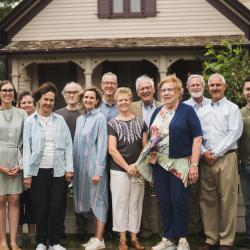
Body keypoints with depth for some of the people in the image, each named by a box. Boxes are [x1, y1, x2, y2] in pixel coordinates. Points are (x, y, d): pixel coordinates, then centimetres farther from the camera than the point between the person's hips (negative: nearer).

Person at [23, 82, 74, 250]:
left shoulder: (60, 120, 7)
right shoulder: (30, 121, 3)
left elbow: (68, 145, 6)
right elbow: (27, 148, 0)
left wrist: (69, 168, 0)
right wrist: (27, 174, -5)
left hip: (58, 170, 1)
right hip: (38, 170, -1)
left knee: (57, 206, 1)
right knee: (41, 207, 3)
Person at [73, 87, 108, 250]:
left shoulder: (100, 118, -6)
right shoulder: (80, 119, 13)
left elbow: (102, 145, -11)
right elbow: (77, 144, 13)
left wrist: (98, 171, -16)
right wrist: (74, 167, 7)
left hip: (94, 166, -6)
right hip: (81, 166, 7)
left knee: (98, 200, -2)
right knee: (88, 200, 9)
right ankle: (96, 236, 17)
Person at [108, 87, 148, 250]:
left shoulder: (140, 123, 7)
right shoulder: (112, 124, 1)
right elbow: (112, 150, -5)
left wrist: (137, 165, -6)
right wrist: (127, 167, -11)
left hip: (138, 170, 2)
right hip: (119, 171, -2)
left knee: (135, 204, 7)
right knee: (120, 203, 1)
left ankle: (134, 237, 16)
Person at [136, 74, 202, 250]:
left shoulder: (187, 111, -3)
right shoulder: (157, 112, 14)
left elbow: (197, 138, -8)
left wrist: (194, 165, -15)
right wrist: (148, 156, 6)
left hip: (180, 163, -5)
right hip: (159, 163, 5)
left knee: (179, 201, -3)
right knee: (164, 202, 7)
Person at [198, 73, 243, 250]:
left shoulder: (232, 108, 3)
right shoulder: (203, 111, 16)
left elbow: (234, 133, -8)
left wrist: (216, 153, -12)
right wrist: (203, 152, -6)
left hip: (226, 157, -4)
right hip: (206, 159, 4)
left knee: (227, 200, -4)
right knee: (207, 200, 5)